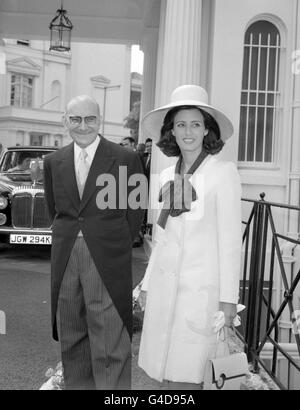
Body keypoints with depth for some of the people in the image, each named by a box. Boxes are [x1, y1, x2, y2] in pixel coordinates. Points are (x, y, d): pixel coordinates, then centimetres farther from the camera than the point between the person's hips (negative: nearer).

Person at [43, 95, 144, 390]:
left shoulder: (125, 159, -4)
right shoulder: (53, 161, 9)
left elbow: (135, 212, 2)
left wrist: (116, 244, 5)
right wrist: (69, 239, 11)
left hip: (107, 260, -4)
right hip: (65, 259, 4)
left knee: (110, 341, -1)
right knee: (71, 338, 14)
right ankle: (77, 385, 30)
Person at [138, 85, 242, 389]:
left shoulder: (223, 172, -5)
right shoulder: (168, 176, 12)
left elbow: (230, 239, -6)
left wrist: (228, 297, -8)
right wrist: (147, 284, 16)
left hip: (201, 285, -5)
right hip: (165, 283, 6)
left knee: (183, 377, -4)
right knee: (164, 374, 9)